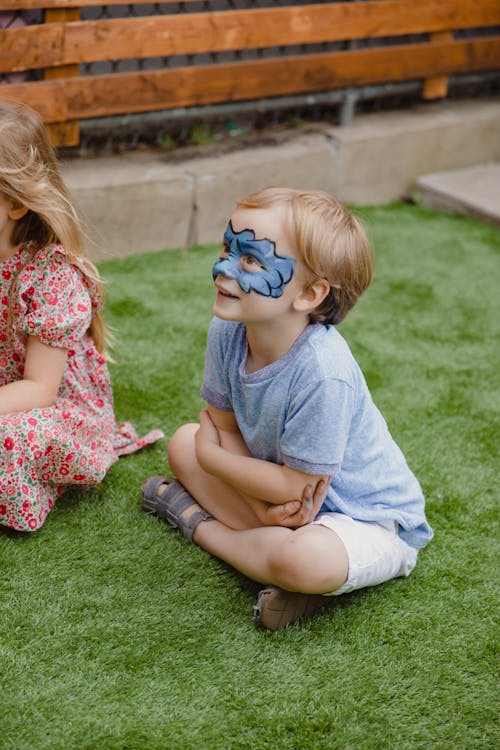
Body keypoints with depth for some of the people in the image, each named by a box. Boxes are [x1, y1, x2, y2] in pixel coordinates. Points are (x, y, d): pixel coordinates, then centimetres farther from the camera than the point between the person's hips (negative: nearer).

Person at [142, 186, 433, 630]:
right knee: (185, 441, 1)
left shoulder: (323, 372, -34)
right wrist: (262, 504, -21)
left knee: (306, 561, -37)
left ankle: (200, 523, -7)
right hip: (285, 491, 7)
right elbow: (226, 429, -3)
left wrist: (209, 455, -11)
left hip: (369, 521, -7)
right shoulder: (227, 333, -13)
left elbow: (294, 486, -25)